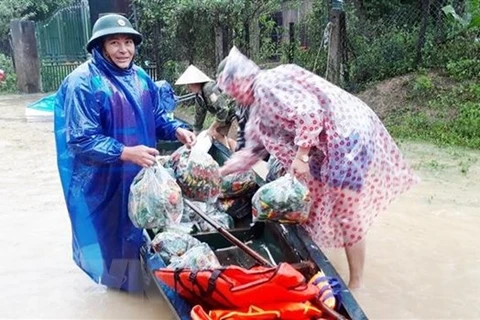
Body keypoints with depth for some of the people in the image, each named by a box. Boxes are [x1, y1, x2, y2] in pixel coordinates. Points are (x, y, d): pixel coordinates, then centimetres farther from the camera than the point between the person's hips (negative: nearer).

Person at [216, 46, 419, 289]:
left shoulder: (267, 85, -15)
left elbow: (307, 113, -28)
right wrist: (222, 171, 27)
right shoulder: (260, 103, 16)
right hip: (330, 143, 10)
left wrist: (301, 156, -22)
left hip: (347, 135, -10)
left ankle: (355, 286, 13)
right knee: (319, 206, 18)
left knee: (346, 215, -1)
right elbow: (256, 146, 23)